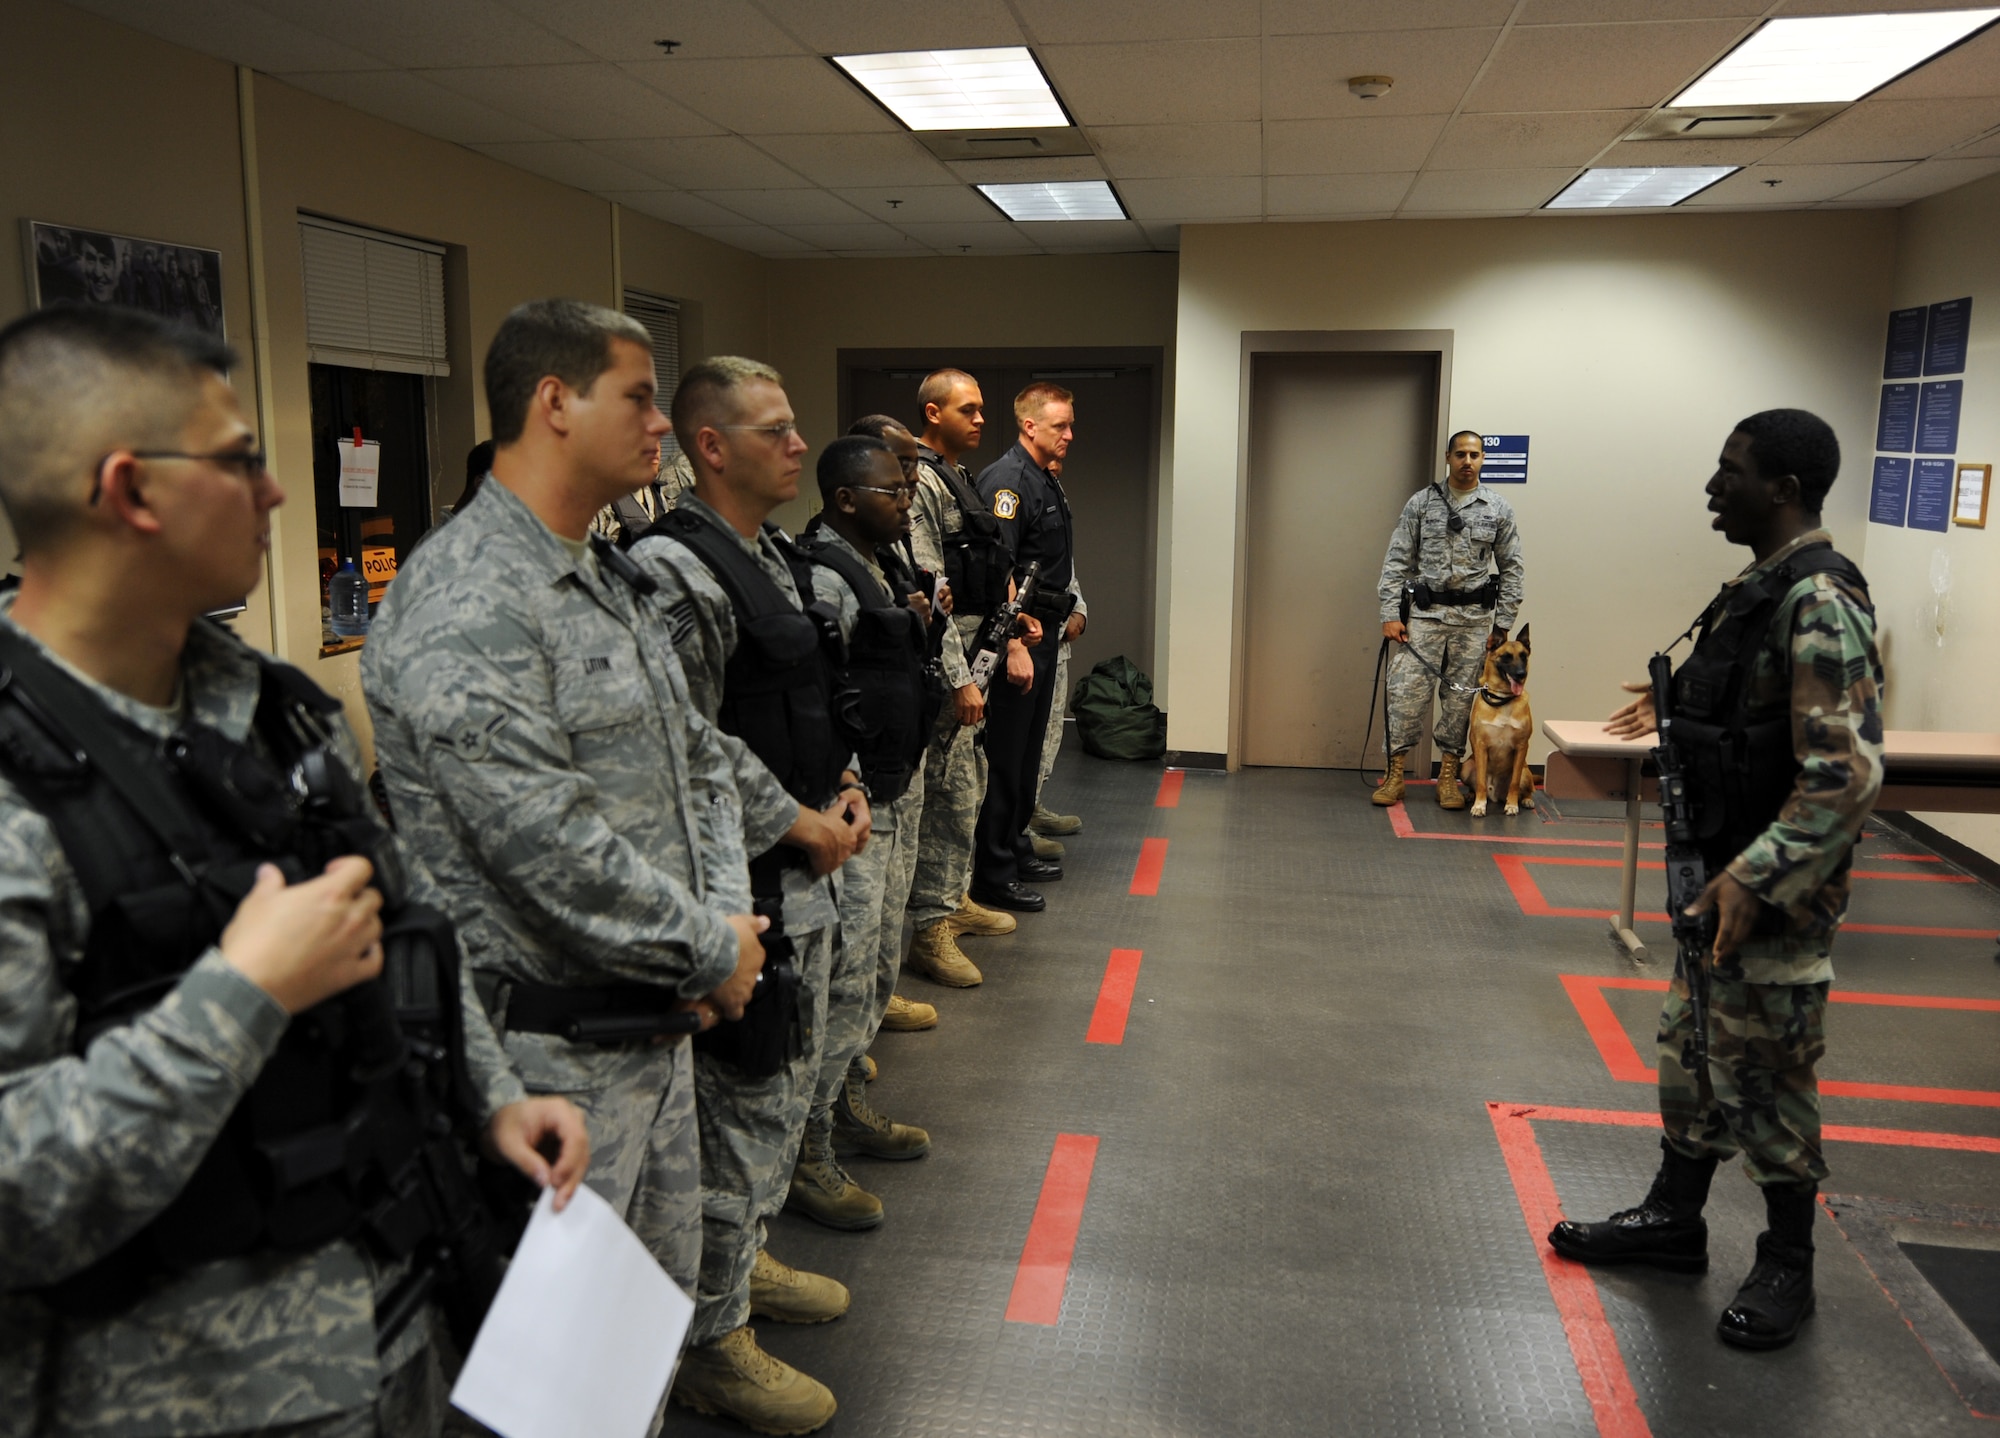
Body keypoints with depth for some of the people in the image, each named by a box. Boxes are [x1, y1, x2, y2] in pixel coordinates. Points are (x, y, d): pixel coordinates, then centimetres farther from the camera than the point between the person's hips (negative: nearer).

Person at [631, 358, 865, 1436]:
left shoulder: (777, 558, 13)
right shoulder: (678, 568, -18)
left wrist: (846, 782, 7)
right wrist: (802, 825, -15)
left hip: (806, 873, 10)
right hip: (743, 883, -10)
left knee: (787, 1085, 23)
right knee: (743, 1106, 1)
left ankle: (743, 1260, 43)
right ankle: (709, 1340, 18)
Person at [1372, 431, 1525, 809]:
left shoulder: (1498, 509, 4)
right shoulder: (1421, 502, 2)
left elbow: (1511, 570, 6)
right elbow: (1397, 561, 1)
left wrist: (1502, 623, 1)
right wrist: (1390, 615, -7)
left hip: (1474, 619, 1)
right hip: (1424, 613, -1)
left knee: (1460, 697, 6)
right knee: (1406, 692, -4)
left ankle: (1448, 775, 16)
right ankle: (1394, 774, 3)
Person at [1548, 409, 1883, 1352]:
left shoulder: (1819, 602, -22)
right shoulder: (1763, 588, 8)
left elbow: (1846, 773, -27)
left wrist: (1755, 879, -29)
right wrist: (1684, 708, 27)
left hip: (1778, 892, -9)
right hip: (1725, 869, 9)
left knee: (1767, 1076, 5)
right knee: (1692, 1050, 18)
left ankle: (1787, 1270, 23)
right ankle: (1672, 1220, 34)